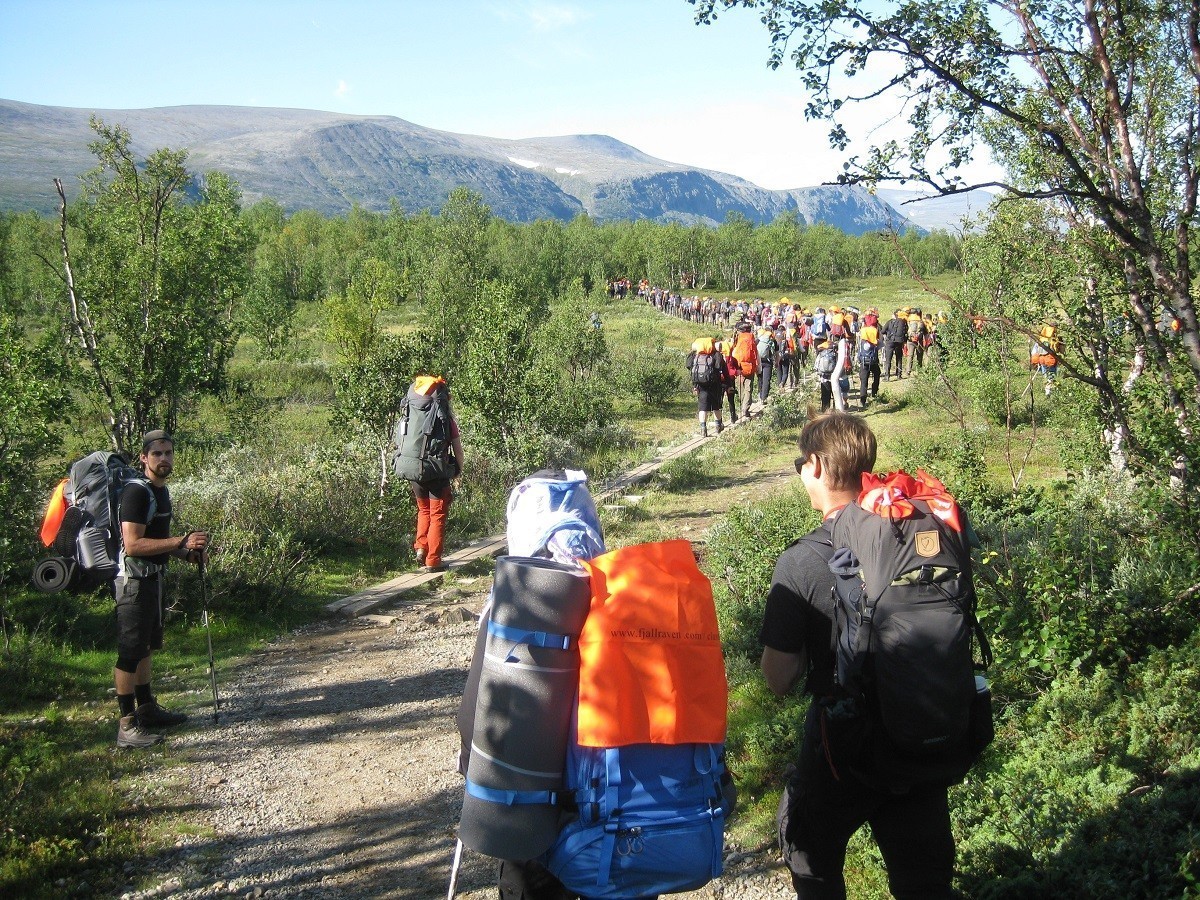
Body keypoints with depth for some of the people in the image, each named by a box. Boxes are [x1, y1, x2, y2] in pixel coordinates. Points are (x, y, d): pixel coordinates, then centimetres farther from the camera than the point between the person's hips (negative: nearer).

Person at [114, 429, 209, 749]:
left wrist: (187, 552, 10)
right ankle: (127, 726, -3)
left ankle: (147, 709, 30)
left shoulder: (161, 490, 12)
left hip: (152, 577, 10)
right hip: (134, 580, -10)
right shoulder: (136, 492, -18)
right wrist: (182, 541, -28)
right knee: (130, 651, -6)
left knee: (148, 646, 18)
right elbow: (133, 544, -26)